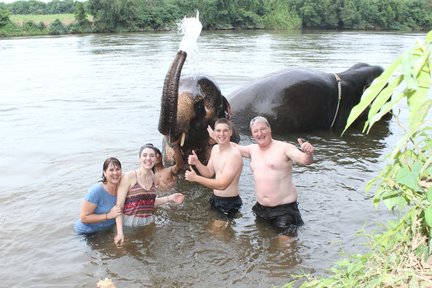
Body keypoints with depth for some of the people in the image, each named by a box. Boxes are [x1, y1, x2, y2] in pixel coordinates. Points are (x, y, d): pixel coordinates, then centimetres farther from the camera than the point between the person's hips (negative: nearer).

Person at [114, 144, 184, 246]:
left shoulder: (152, 176, 6)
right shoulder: (129, 176, -12)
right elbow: (119, 206, -14)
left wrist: (170, 198, 7)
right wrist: (120, 233, -21)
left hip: (148, 224, 5)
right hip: (129, 226, -5)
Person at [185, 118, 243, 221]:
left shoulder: (234, 154, -24)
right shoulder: (215, 148, 3)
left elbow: (222, 184, -28)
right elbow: (209, 173, 9)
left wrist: (196, 178, -26)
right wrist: (196, 162, -9)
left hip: (229, 203, -8)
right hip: (215, 199, 8)